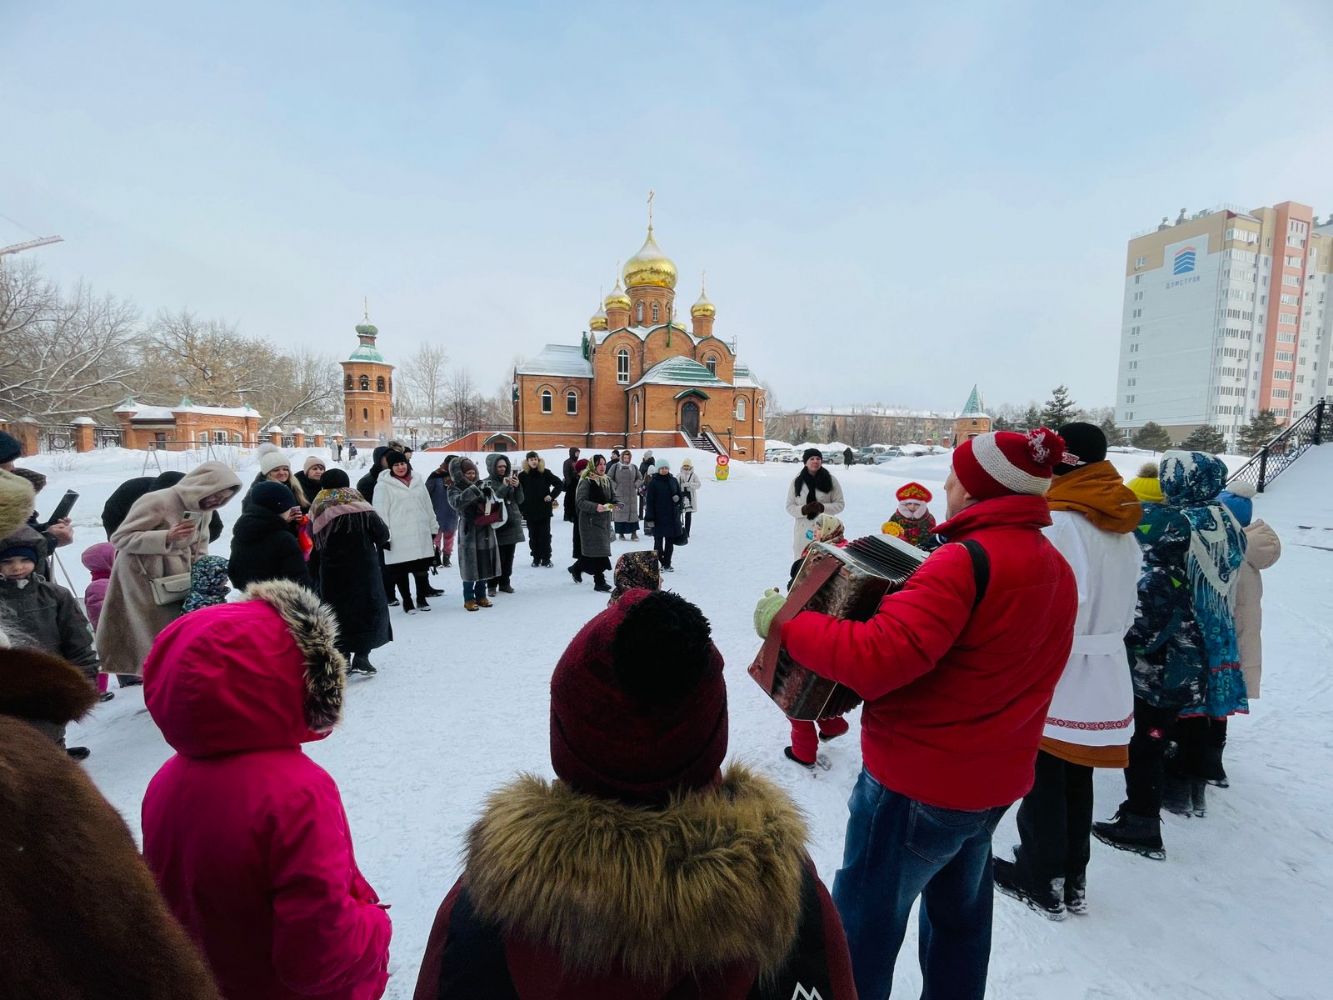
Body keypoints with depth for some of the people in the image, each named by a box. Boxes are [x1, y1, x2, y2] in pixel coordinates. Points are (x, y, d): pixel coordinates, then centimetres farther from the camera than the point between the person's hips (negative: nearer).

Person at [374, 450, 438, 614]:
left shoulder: (418, 482, 12)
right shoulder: (384, 486, -4)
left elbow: (428, 507, 16)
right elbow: (380, 513, -7)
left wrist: (433, 529, 15)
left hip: (421, 536, 4)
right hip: (398, 538, -4)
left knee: (422, 568, 10)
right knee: (401, 571, 4)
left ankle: (421, 598, 26)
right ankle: (407, 601, 18)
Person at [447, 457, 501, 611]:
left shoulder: (481, 485, 9)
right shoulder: (455, 489, -3)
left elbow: (496, 504, 9)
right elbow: (456, 502, -24)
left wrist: (488, 494, -12)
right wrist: (474, 490, -31)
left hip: (486, 531, 5)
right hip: (469, 533, -4)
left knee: (485, 565, 12)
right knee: (470, 567, 0)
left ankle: (481, 595, 25)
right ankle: (469, 599, 13)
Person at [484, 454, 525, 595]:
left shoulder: (510, 479, 11)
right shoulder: (487, 483, -5)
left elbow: (520, 500, 7)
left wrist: (517, 486, -9)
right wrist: (504, 486, -22)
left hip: (512, 524, 5)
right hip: (497, 525, -5)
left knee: (509, 557, 11)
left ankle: (505, 583, 21)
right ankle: (492, 585, 6)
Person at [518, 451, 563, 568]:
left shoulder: (545, 473, -2)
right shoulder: (522, 475, -1)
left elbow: (560, 484, 2)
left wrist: (551, 496, -8)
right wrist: (521, 507, -7)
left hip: (544, 509, -1)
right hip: (530, 510, 1)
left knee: (545, 535, 3)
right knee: (533, 535, 8)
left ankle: (546, 558, 11)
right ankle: (536, 558, 19)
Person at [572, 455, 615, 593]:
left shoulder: (607, 480, 10)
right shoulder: (586, 481, -13)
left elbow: (613, 497, 17)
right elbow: (581, 501, -17)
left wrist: (613, 505, -6)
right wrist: (595, 507, -31)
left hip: (604, 519, 7)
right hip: (590, 520, -7)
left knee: (590, 550, 15)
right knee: (598, 550, -8)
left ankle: (576, 569, 39)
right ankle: (600, 582, -1)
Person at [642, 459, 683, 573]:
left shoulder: (673, 480, 7)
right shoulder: (653, 482, -6)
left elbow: (679, 494, 17)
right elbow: (649, 501, -8)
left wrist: (677, 498, -8)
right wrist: (649, 517, -13)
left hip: (672, 516, 4)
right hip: (658, 516, -4)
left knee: (670, 541, 8)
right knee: (658, 540, 3)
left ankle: (667, 564, 17)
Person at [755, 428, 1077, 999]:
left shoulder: (967, 559, -24)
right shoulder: (1056, 568, 5)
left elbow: (879, 657, -33)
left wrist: (786, 621, -22)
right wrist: (916, 593, 9)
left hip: (917, 780, -9)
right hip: (994, 778, 9)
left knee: (864, 929, 10)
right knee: (959, 917, 27)